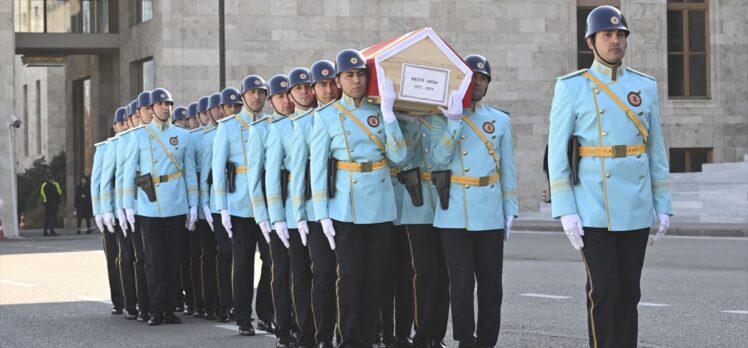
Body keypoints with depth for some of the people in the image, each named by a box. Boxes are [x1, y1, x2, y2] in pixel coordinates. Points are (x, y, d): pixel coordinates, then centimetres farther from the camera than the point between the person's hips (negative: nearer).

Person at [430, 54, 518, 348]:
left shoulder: (500, 120, 12)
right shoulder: (442, 118, 6)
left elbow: (508, 169, 12)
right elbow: (439, 158, -9)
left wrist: (510, 211, 7)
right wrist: (454, 122, -15)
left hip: (490, 215, 2)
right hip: (454, 215, -2)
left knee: (491, 283, 4)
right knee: (462, 282, -5)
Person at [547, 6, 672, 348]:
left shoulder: (645, 86, 9)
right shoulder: (571, 87, -3)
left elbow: (656, 150, 12)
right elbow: (557, 152, -4)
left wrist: (663, 205, 6)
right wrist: (565, 211, -12)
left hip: (636, 209, 4)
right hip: (593, 209, -4)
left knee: (628, 291, 7)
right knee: (604, 290, -8)